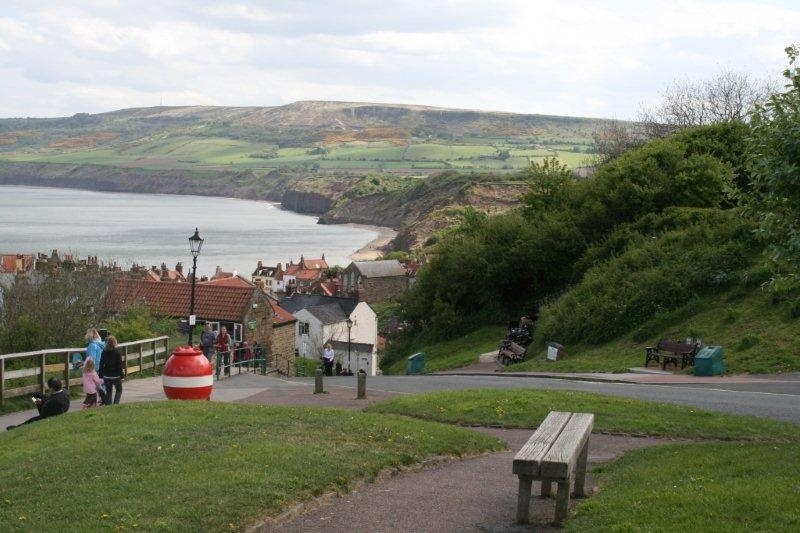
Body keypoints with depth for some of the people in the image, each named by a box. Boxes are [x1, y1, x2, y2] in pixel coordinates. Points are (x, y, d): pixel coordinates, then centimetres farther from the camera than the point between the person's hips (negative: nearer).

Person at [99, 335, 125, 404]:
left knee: (108, 391, 13)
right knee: (119, 390, 14)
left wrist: (101, 375, 9)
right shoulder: (117, 352, -11)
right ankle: (115, 404, 0)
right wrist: (122, 374, -2)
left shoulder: (104, 352, -1)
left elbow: (101, 364, 2)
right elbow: (120, 364, -10)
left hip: (106, 376, 3)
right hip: (116, 375, -3)